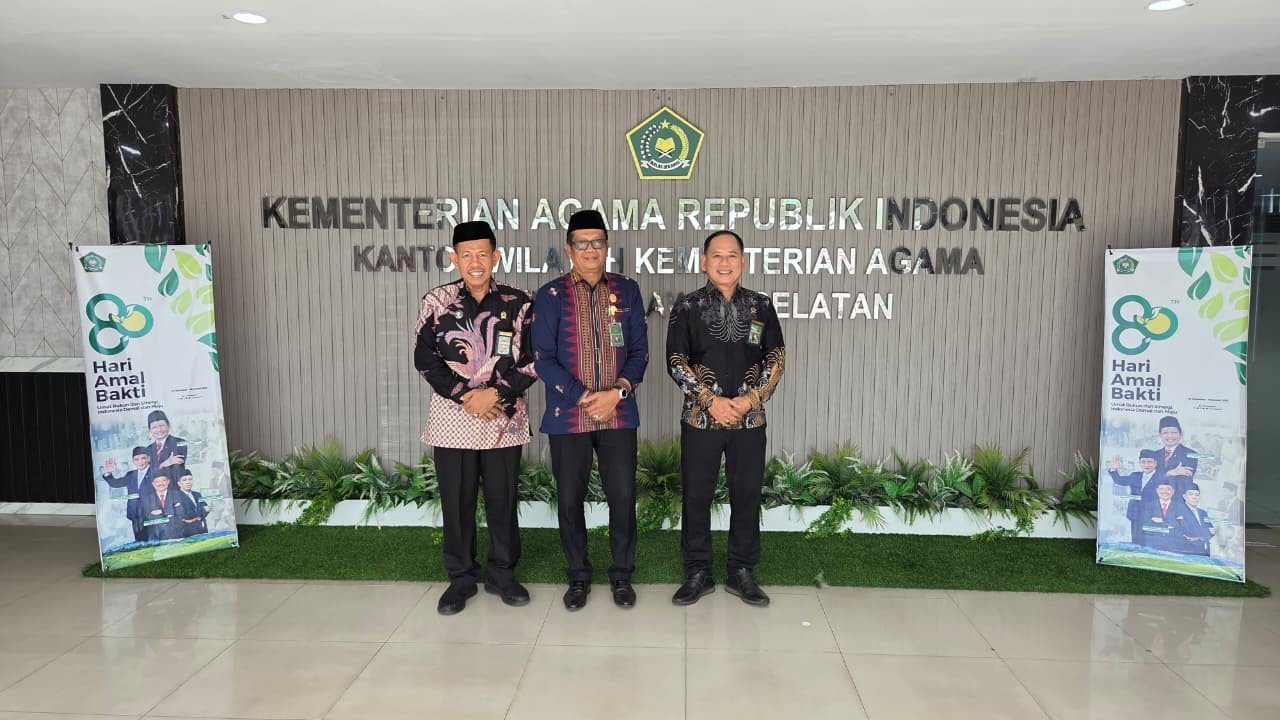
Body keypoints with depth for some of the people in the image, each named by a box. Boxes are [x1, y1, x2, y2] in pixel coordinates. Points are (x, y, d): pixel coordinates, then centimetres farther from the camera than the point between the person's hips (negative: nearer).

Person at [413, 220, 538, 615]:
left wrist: (495, 393, -13)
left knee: (503, 498, 9)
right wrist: (466, 398, -11)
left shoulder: (518, 303, 0)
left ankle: (502, 573, 26)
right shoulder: (436, 301, 1)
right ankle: (461, 577, 24)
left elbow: (534, 360, -1)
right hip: (453, 417, 0)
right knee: (456, 500, 7)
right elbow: (425, 359, -2)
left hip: (504, 418, 0)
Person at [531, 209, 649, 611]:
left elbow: (639, 351, 5)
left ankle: (622, 575, 24)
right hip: (568, 416, -1)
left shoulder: (627, 290, 6)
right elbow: (543, 359, -6)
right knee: (570, 499, 7)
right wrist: (585, 398, -14)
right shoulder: (550, 296, -1)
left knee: (623, 496, 4)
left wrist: (618, 392, -11)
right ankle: (578, 576, 26)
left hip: (619, 414, 1)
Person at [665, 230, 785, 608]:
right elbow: (676, 362, -5)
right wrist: (712, 401, -14)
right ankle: (698, 573, 21)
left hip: (750, 419, 2)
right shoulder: (687, 307, -1)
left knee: (747, 496, 8)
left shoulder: (761, 306, 4)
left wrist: (749, 399, -10)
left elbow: (776, 359, 3)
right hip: (700, 418, -1)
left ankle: (742, 572, 24)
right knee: (696, 496, 6)